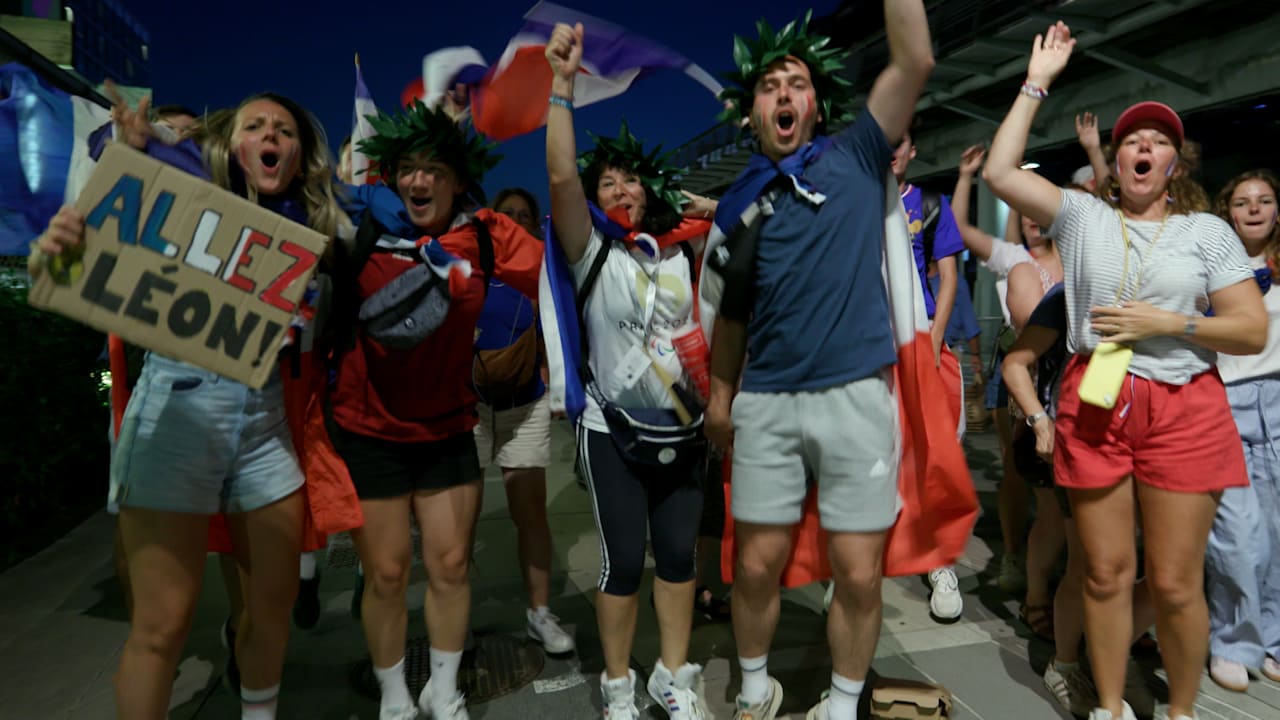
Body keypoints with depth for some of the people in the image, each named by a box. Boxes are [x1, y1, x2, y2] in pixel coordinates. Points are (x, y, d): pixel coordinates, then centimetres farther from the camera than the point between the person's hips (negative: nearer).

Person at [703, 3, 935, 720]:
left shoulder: (855, 158, 6)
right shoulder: (739, 200, 12)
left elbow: (915, 60, -7)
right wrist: (720, 394, 12)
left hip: (858, 394, -1)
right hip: (766, 401, 2)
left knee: (859, 574, 5)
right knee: (757, 567, 8)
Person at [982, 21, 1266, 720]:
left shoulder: (1208, 231, 9)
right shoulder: (1082, 215, 9)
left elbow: (1253, 330, 4)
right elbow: (1000, 172, -2)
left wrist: (1163, 323, -10)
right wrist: (1036, 84, 3)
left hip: (1185, 409, 0)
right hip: (1094, 401, 0)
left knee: (1175, 583, 2)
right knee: (1106, 573, 7)